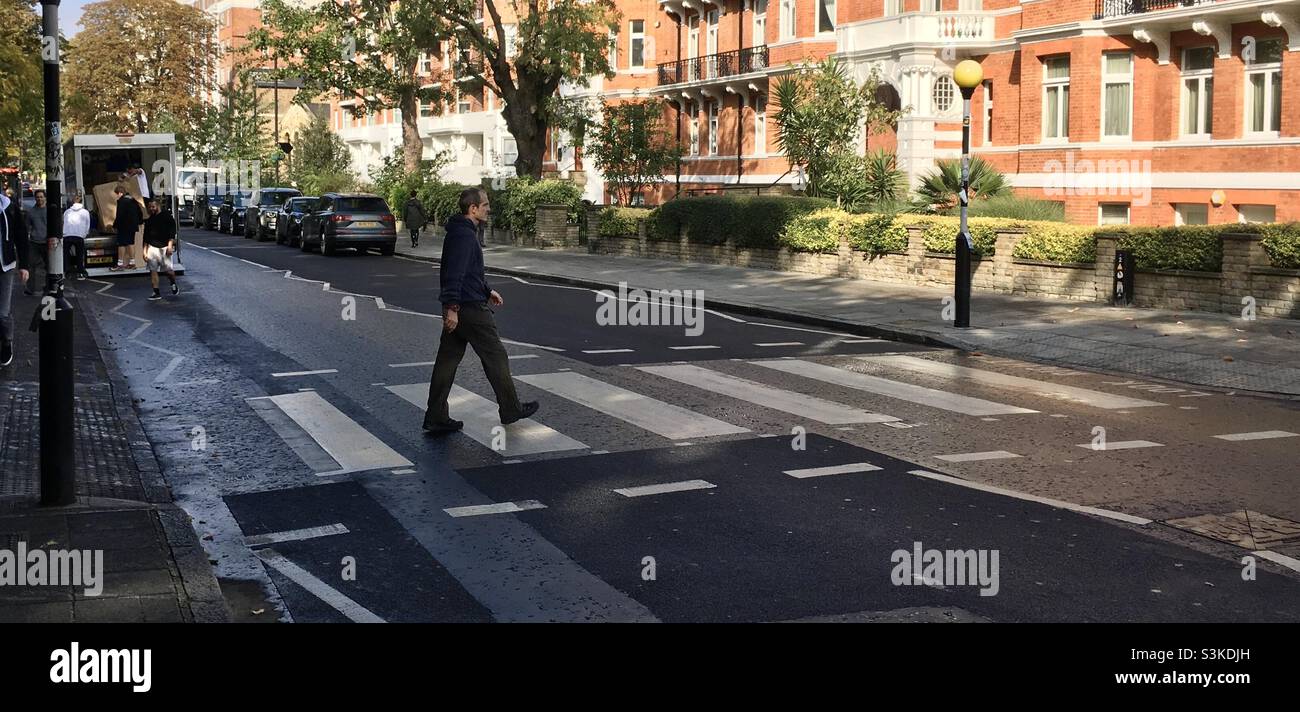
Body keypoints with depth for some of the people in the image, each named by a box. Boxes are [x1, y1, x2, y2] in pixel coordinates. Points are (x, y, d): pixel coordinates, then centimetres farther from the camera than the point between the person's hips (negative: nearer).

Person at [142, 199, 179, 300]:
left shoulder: (167, 217, -2)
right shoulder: (149, 220, 13)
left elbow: (172, 232, -5)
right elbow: (146, 237, 17)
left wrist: (170, 245, -15)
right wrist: (145, 251, 13)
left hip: (164, 247, -4)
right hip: (152, 247, 4)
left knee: (168, 270, -6)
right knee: (153, 270, -1)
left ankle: (174, 285, 23)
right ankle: (156, 293, 4)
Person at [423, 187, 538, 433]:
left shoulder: (461, 232, 17)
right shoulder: (465, 235, -18)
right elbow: (455, 273, -26)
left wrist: (487, 291, 33)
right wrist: (452, 307, -30)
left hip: (456, 309, 10)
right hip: (469, 309, -10)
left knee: (448, 360, 8)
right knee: (496, 357, 3)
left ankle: (436, 418, 8)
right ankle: (511, 410, 15)